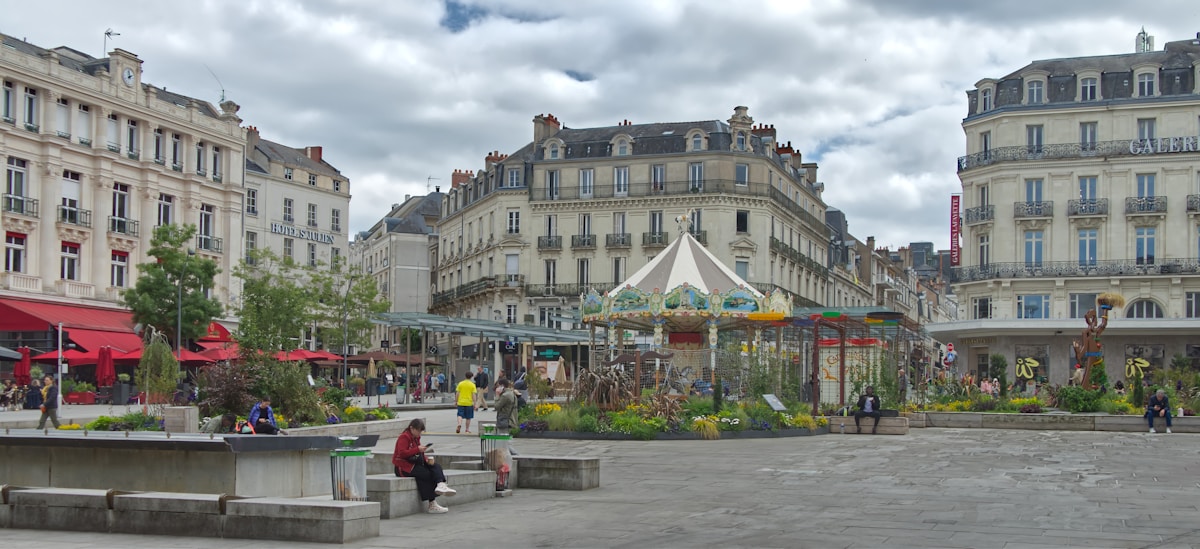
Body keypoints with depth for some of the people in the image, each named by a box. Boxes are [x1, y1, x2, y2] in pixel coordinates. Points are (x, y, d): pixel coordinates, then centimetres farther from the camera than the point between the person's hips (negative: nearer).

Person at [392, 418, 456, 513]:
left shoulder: (416, 437, 18)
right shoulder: (404, 437, -11)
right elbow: (402, 453, -23)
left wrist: (427, 458, 1)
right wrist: (418, 449, -28)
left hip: (416, 463, 9)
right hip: (404, 466, -9)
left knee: (437, 467, -12)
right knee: (426, 474, -25)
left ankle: (441, 485, -41)